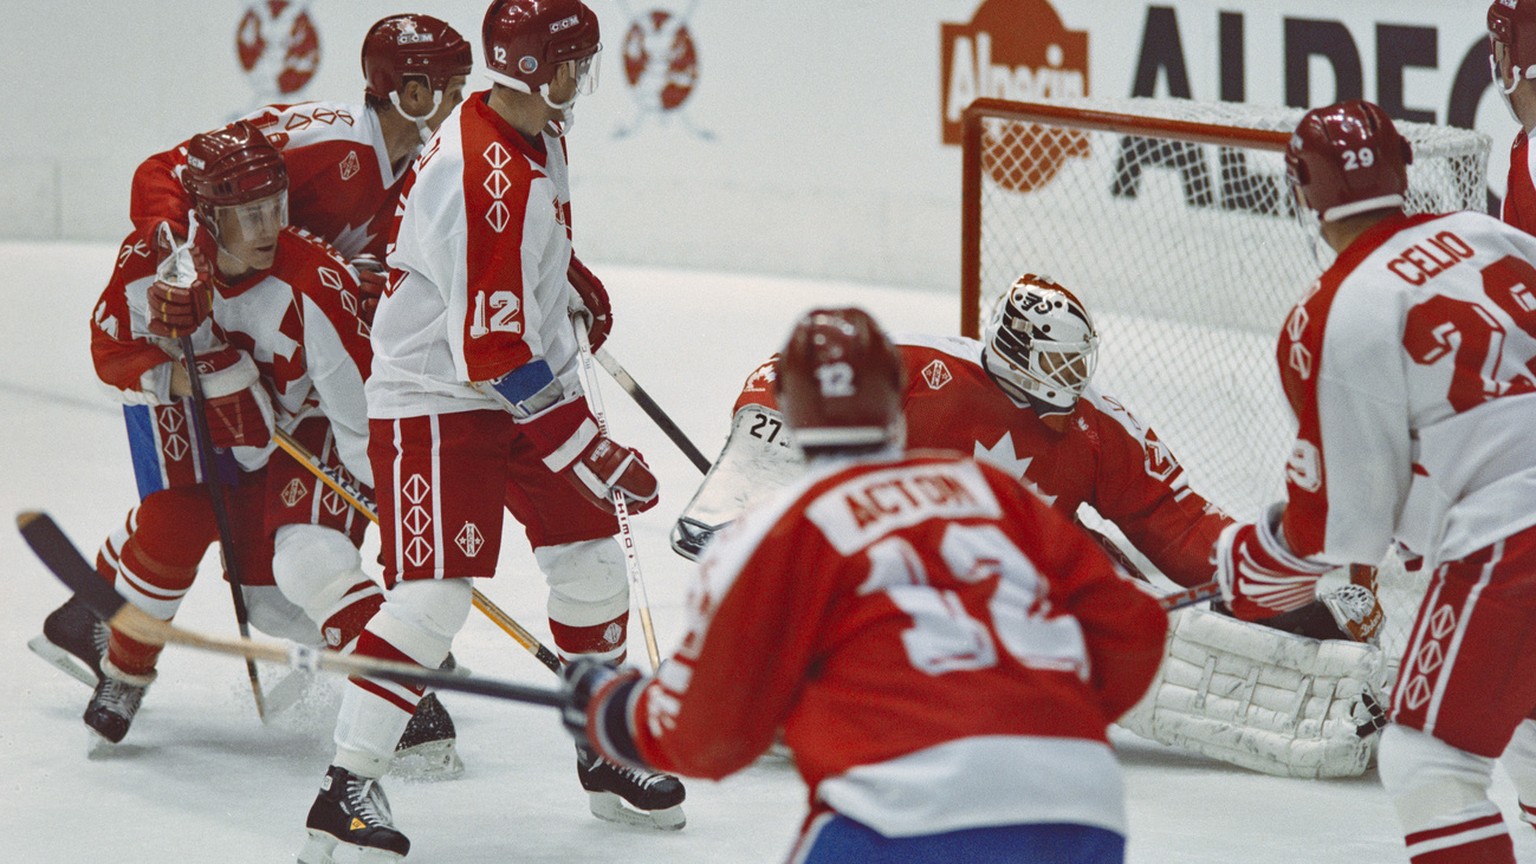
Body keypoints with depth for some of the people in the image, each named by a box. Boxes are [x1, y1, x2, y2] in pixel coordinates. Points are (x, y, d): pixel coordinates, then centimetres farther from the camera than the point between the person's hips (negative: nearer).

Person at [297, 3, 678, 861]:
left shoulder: (541, 134, 3)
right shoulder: (483, 178, -28)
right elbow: (493, 357, -28)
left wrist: (573, 292, 33)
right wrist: (589, 451, -24)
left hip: (530, 379, 10)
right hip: (435, 399, -9)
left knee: (591, 561, 12)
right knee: (434, 592, -17)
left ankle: (605, 755, 28)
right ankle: (348, 785, -11)